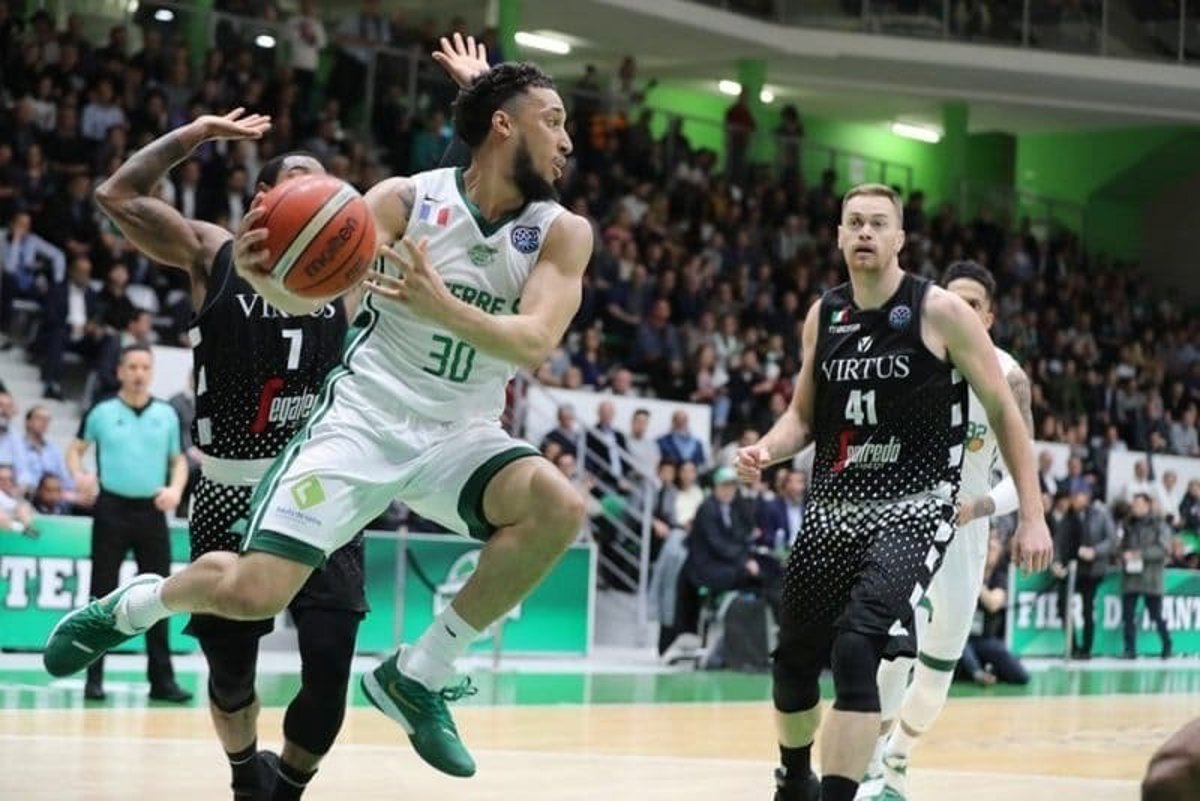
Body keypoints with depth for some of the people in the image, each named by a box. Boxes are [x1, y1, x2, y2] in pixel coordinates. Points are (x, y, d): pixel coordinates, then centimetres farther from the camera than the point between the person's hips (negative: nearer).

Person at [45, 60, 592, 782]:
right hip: (364, 416, -2)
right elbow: (306, 295, -12)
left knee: (560, 506, -29)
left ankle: (420, 675, -12)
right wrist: (264, 274, -36)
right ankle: (132, 604, 20)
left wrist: (441, 306, -36)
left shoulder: (563, 233, -3)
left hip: (459, 435, 2)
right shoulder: (405, 199, -7)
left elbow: (535, 343, -19)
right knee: (250, 593, -17)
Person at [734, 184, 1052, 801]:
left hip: (913, 510, -5)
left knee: (856, 647, -25)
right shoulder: (823, 315, 6)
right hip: (832, 508, 5)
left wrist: (1031, 513, -7)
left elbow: (1002, 410, -3)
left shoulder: (940, 311, -8)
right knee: (794, 659, 12)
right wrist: (765, 451, -5)